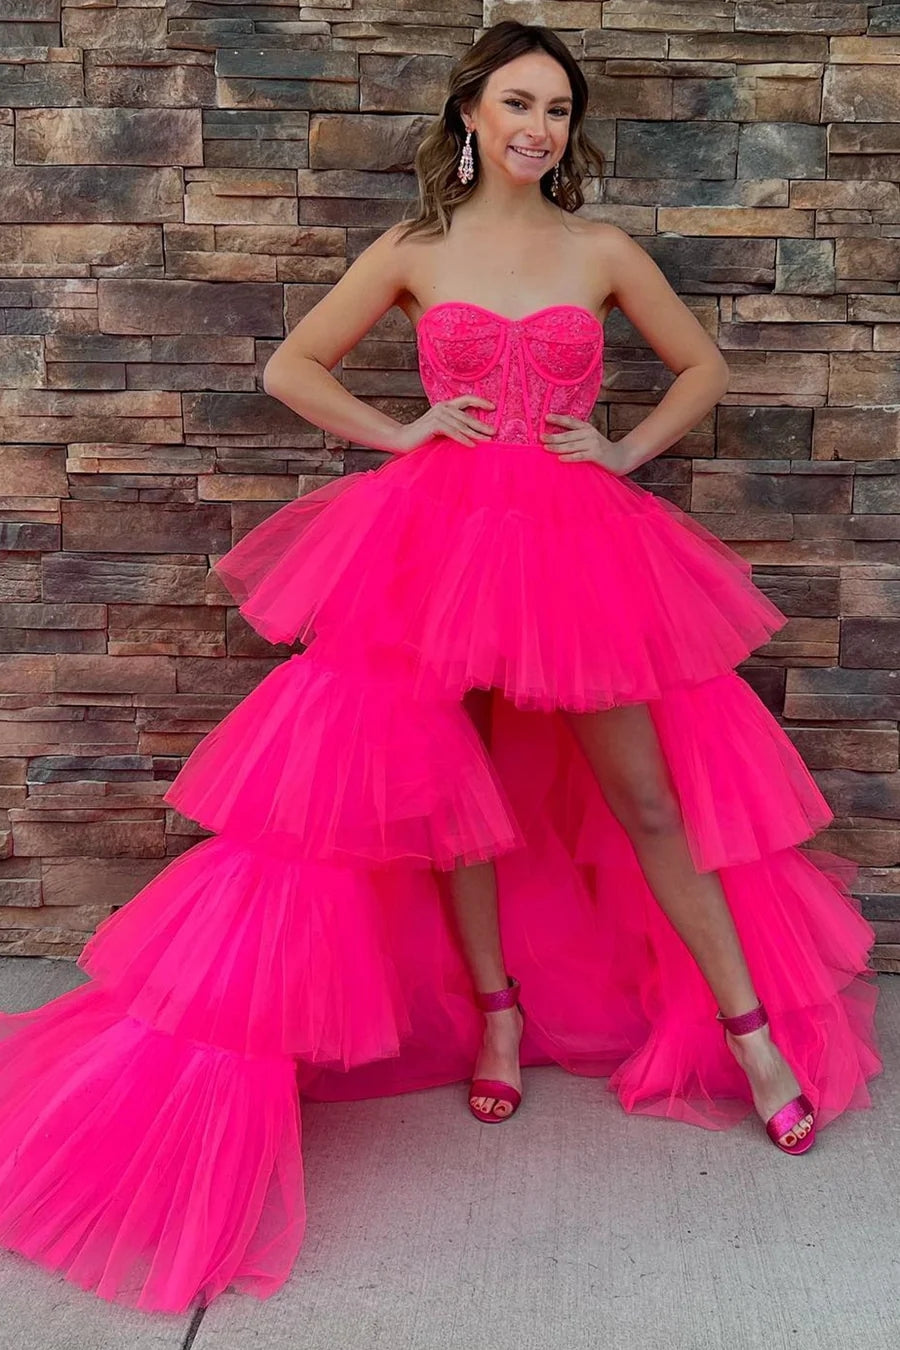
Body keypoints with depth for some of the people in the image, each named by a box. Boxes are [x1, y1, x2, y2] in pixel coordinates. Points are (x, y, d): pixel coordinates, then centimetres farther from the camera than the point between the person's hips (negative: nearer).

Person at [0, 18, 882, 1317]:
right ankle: (497, 1006, 25)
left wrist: (625, 452, 2)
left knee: (644, 791, 1)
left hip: (577, 540, 0)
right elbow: (291, 366, 9)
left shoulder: (603, 251, 6)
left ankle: (754, 1028, 10)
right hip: (441, 534, 0)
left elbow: (704, 366, 15)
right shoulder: (413, 252, 4)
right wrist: (398, 432, -2)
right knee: (448, 781, 7)